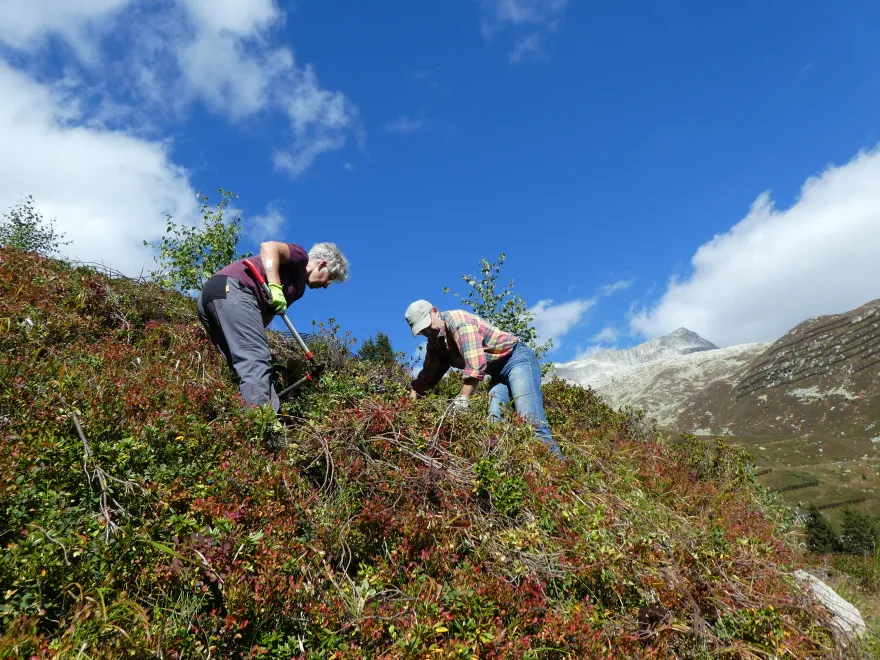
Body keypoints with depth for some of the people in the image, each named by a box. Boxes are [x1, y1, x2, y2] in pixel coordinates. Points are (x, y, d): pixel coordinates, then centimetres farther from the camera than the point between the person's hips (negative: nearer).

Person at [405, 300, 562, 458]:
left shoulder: (457, 319, -17)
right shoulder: (435, 342, 11)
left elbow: (475, 362, -27)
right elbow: (427, 375, 16)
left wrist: (462, 399, -31)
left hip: (517, 358, -9)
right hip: (499, 371, 9)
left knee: (530, 421, -21)